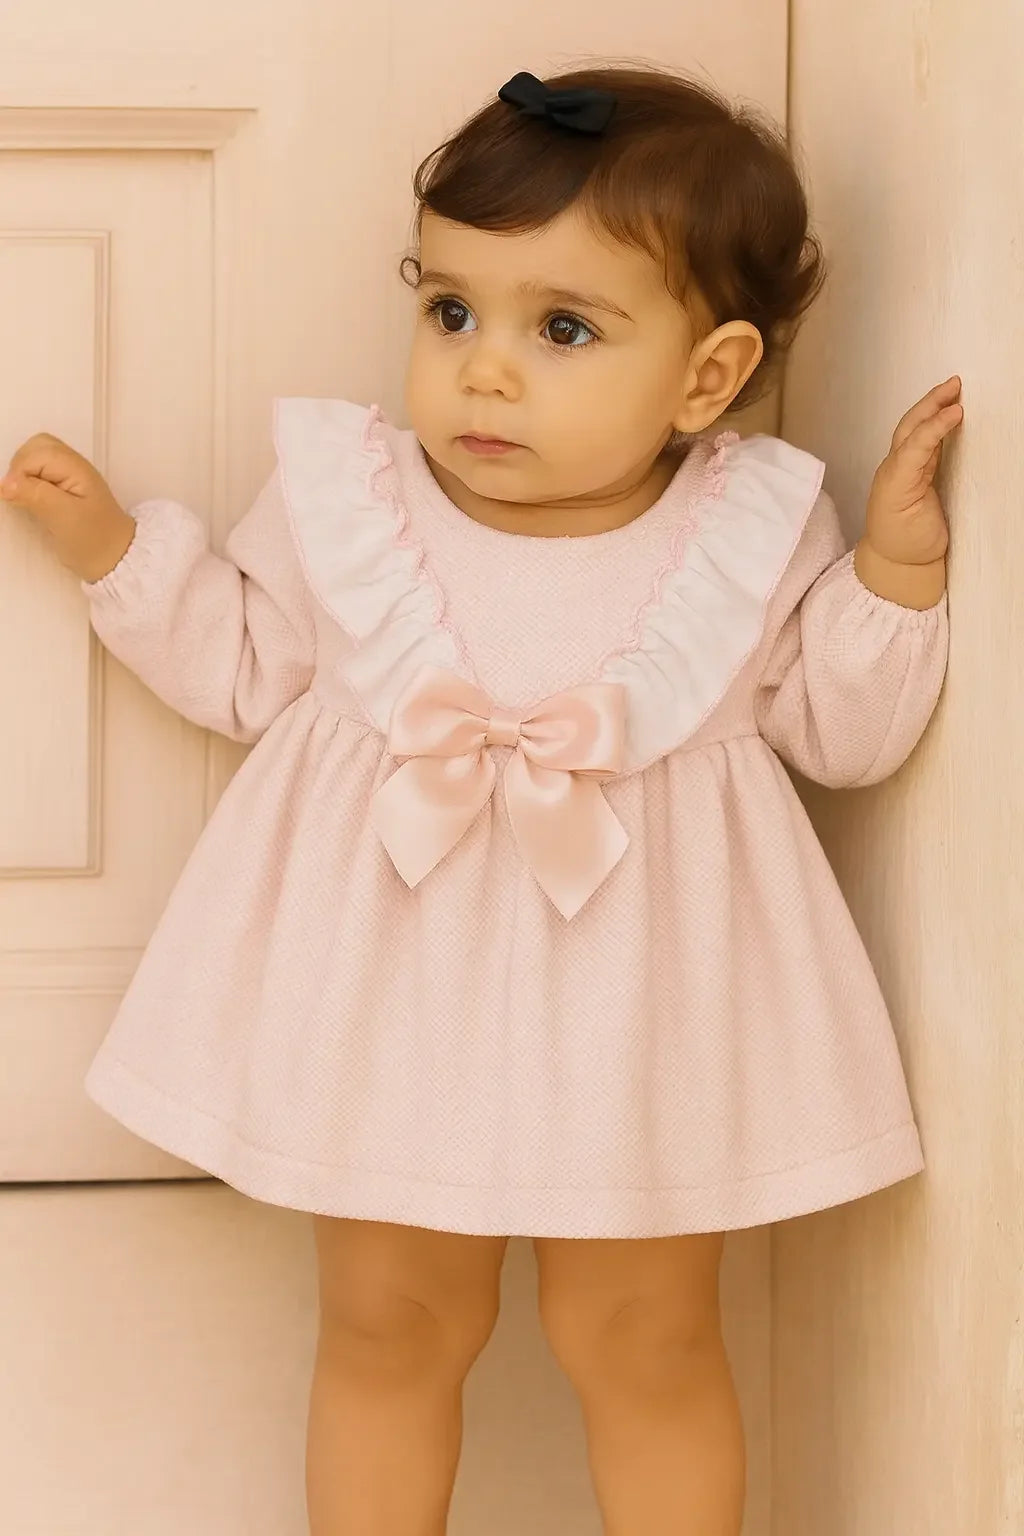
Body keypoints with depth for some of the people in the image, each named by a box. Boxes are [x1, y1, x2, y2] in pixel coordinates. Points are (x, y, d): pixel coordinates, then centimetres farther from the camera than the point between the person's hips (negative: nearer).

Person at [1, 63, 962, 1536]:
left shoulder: (755, 533, -9)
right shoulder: (344, 500, -7)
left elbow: (843, 736, 1)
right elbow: (244, 671, 7)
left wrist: (896, 573, -13)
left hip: (638, 1011, -1)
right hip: (389, 989, 1)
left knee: (644, 1343, 14)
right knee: (387, 1324, 16)